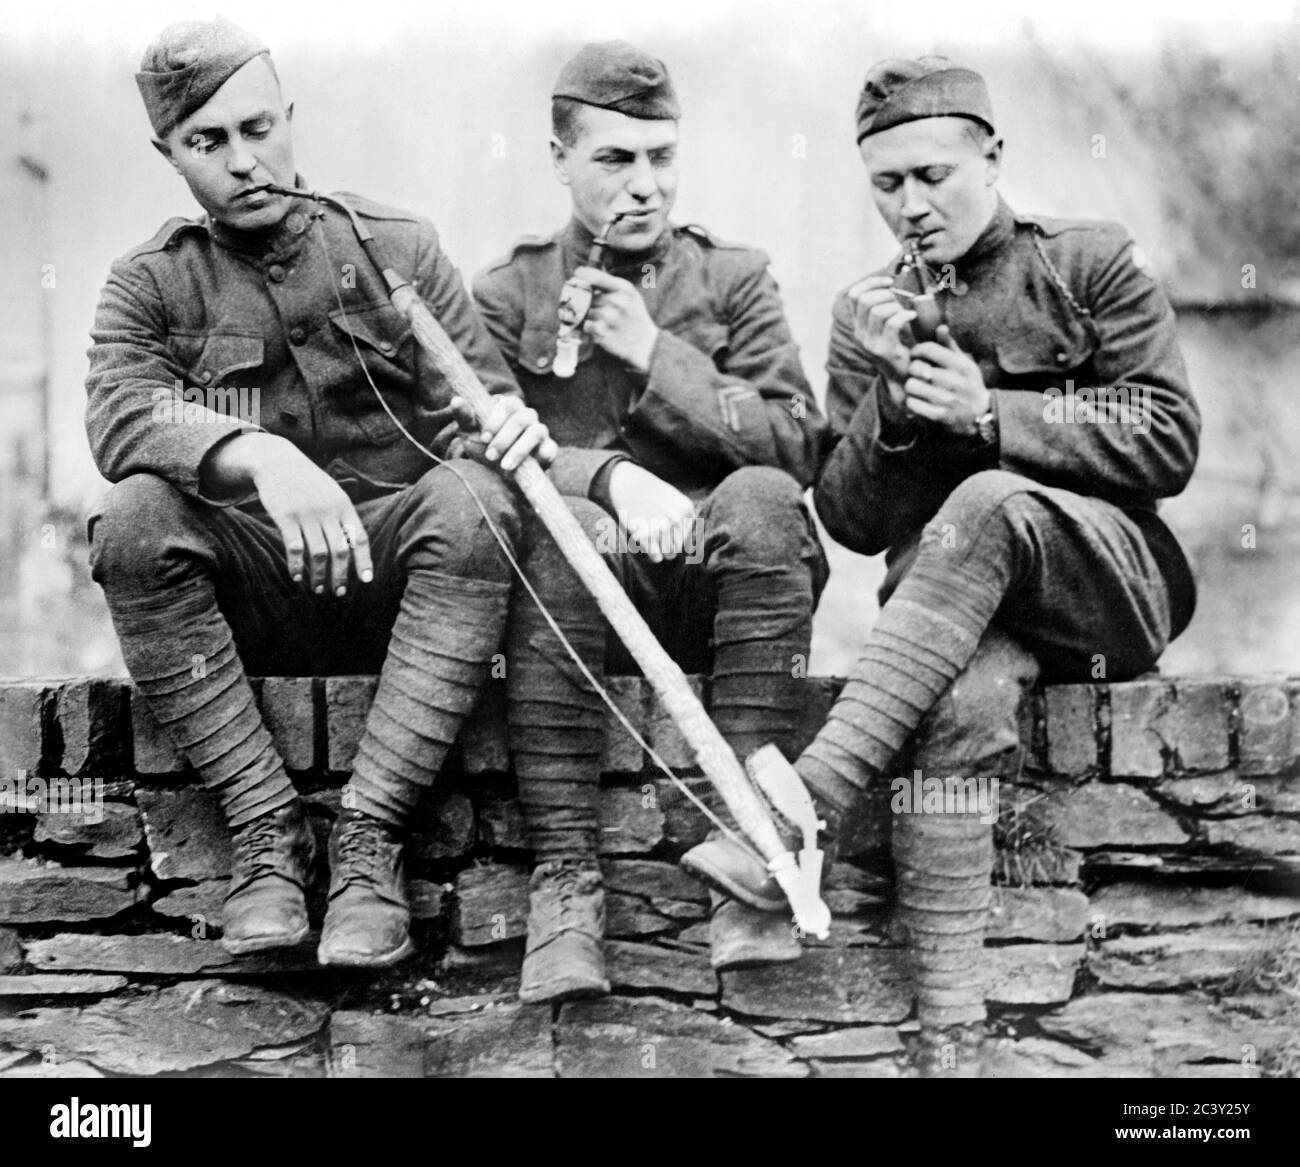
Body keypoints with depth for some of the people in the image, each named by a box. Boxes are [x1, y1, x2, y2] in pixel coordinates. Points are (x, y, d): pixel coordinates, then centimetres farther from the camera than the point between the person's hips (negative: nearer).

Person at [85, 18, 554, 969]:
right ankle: (267, 829, -23)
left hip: (390, 577, 0)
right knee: (134, 516, -29)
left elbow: (472, 404, 0)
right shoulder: (149, 286, 7)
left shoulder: (395, 248, 8)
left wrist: (508, 424, -27)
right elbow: (120, 417, -15)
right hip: (245, 595, 0)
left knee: (473, 498, -31)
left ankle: (370, 835, -30)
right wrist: (259, 457, -35)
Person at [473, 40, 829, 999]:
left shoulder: (734, 279, 16)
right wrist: (609, 476, -22)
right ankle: (565, 882, -35)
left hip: (716, 581, 1)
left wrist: (658, 357, -6)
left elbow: (800, 443, 2)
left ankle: (753, 851, -32)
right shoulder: (507, 295, 14)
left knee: (761, 498, -31)